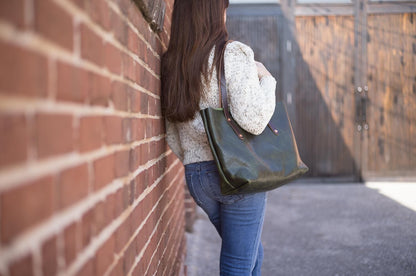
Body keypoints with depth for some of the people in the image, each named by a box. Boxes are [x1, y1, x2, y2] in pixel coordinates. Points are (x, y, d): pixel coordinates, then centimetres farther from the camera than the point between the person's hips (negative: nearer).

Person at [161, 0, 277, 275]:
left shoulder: (171, 63, 7)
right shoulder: (233, 54, -12)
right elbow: (253, 120, -21)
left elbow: (172, 136, 11)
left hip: (195, 176, 7)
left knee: (253, 252, 24)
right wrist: (266, 79, -4)